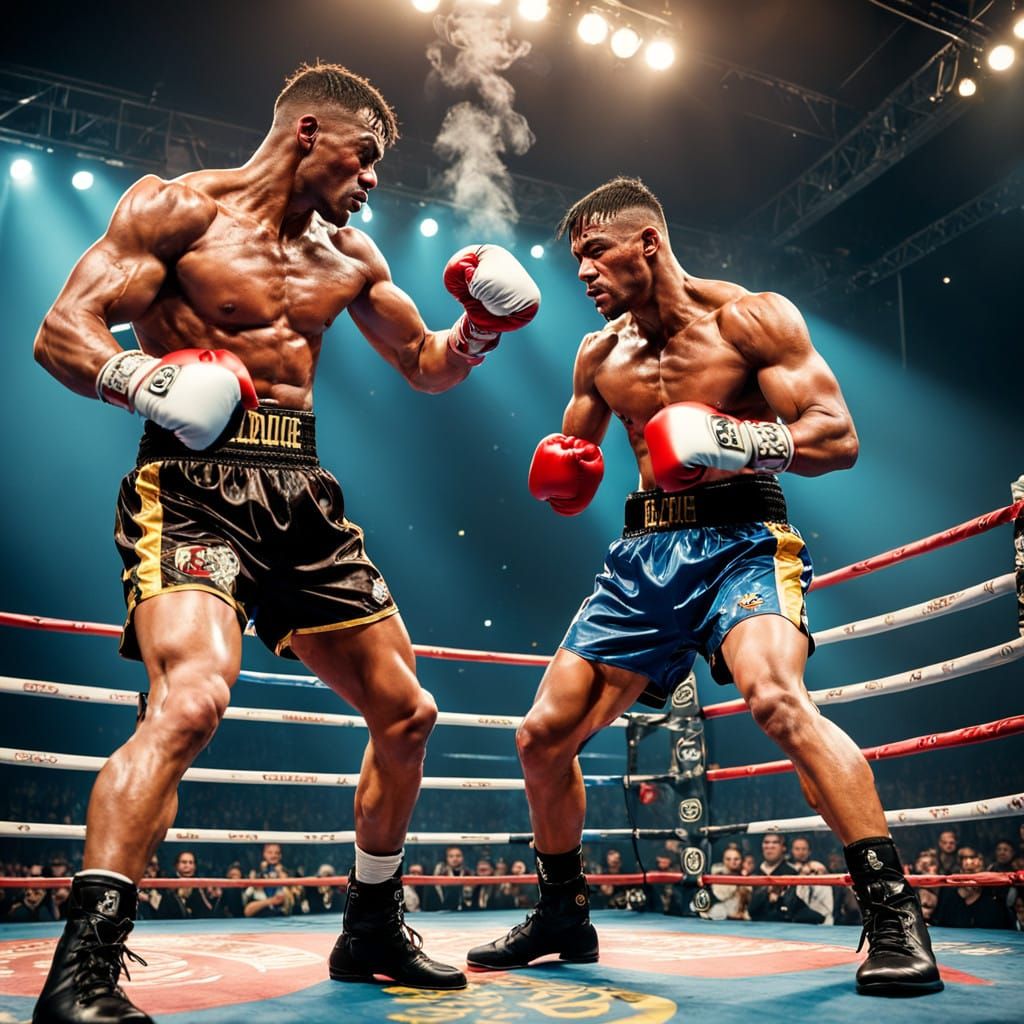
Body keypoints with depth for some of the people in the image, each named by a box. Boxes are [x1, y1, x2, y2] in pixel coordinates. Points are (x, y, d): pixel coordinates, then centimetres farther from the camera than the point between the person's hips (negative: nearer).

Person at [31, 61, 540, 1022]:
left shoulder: (348, 257, 17)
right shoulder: (176, 208, 0)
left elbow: (427, 364, 26)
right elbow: (62, 333, -9)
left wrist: (480, 324, 6)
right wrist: (152, 385, -29)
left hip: (303, 494, 7)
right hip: (194, 484, -6)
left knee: (406, 714, 7)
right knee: (192, 697, -32)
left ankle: (372, 932, 26)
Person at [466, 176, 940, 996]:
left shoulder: (752, 319, -3)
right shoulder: (598, 355, 13)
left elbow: (839, 436, -9)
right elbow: (574, 465, 23)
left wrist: (739, 442, -26)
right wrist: (562, 476, -2)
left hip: (741, 542, -5)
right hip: (645, 555, 6)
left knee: (777, 699, -35)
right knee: (543, 736, 3)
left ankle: (894, 913, -21)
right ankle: (564, 916, 24)